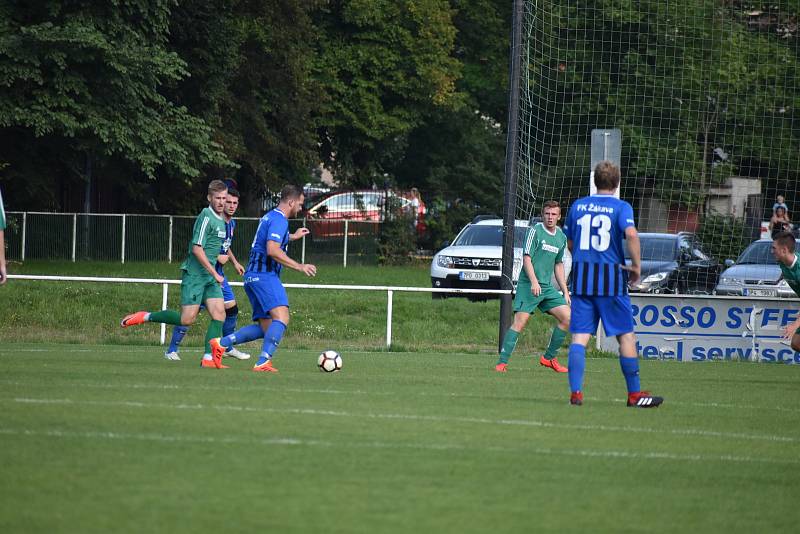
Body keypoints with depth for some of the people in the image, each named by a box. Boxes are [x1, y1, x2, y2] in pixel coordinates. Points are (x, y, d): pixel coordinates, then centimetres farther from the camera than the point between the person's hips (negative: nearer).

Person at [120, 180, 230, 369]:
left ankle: (209, 359, -9)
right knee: (187, 319, -11)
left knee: (219, 313, -7)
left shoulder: (221, 220, 14)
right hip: (194, 275, -8)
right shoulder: (206, 217, -14)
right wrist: (214, 273, -19)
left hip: (210, 276, 8)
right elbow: (197, 248, -20)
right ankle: (145, 317, 4)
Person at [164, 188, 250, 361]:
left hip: (218, 274, 9)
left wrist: (235, 263, 17)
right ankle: (172, 350, -2)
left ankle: (228, 348, 24)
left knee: (231, 308, 9)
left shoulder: (232, 223, 10)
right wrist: (217, 257, -24)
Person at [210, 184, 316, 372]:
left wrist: (292, 237, 46)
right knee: (281, 317, -22)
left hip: (253, 276, 10)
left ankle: (221, 343, 7)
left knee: (266, 328, 9)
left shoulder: (270, 217, 21)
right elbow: (272, 250, -23)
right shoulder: (279, 220, -11)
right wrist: (299, 267, -20)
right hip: (264, 275, -10)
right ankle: (263, 362, -33)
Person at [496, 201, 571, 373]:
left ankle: (549, 358, 11)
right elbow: (526, 257, -10)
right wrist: (534, 282, -21)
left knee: (567, 317, -1)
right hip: (528, 285, -7)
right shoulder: (535, 231, -5)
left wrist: (565, 291, 19)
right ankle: (502, 362, -15)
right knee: (520, 321, -16)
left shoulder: (561, 237, 15)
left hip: (547, 287, 7)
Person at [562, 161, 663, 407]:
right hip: (611, 280, -3)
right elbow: (631, 233, -20)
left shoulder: (577, 206, 9)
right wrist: (637, 266, -11)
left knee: (580, 337, 2)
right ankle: (634, 394, 8)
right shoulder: (621, 207, -3)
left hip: (581, 277, 3)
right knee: (626, 335, 6)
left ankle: (575, 392, -10)